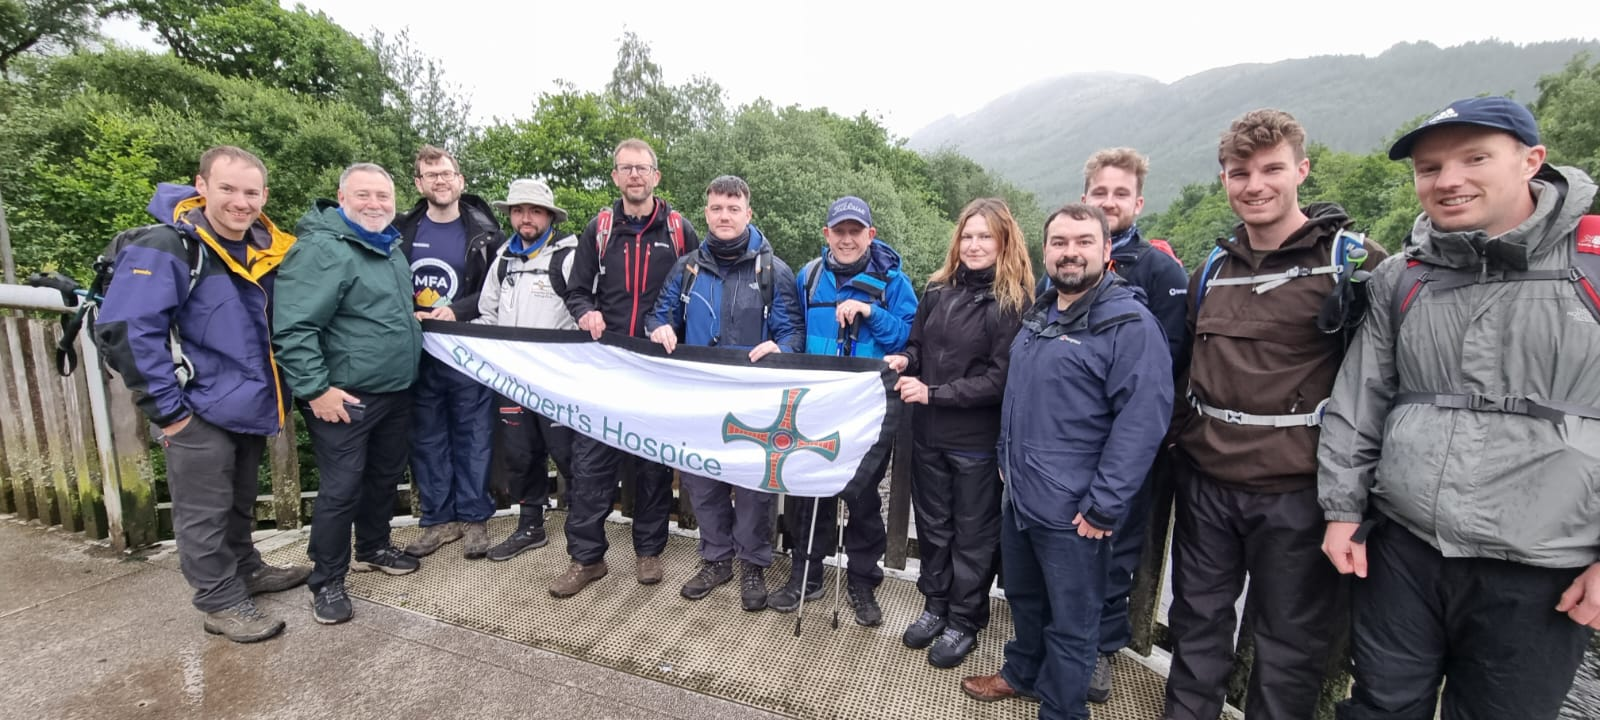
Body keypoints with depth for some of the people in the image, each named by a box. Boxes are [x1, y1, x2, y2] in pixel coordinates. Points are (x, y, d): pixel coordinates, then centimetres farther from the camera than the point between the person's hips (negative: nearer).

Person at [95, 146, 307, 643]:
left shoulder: (264, 249, 4)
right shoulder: (164, 247, -18)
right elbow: (124, 330, -22)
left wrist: (273, 388, 13)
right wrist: (166, 408, -20)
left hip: (249, 405, 7)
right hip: (200, 412, -7)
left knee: (240, 503, 22)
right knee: (204, 513, 7)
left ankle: (244, 569, 39)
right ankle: (221, 602, 20)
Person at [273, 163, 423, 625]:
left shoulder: (391, 246, 10)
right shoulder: (322, 248, -18)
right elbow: (292, 327, -23)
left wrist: (417, 318, 15)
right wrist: (316, 388, -24)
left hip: (395, 392, 9)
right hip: (345, 397, -8)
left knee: (386, 475, 19)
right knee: (341, 488, -1)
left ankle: (374, 548, 38)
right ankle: (327, 582, 16)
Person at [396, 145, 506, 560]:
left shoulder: (484, 233, 0)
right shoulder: (403, 231, 7)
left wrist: (458, 311, -14)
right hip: (418, 352, 3)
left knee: (473, 436, 4)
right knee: (427, 439, 9)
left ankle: (474, 518, 17)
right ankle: (438, 519, 22)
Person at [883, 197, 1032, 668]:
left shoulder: (1014, 302, -11)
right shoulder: (938, 291, 5)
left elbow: (1000, 378, -16)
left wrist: (933, 393, -20)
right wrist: (905, 360, -8)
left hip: (978, 440, -5)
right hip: (928, 433, 5)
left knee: (973, 535, 11)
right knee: (933, 524, 18)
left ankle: (964, 622, 29)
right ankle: (935, 606, 38)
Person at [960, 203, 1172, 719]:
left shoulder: (1130, 325, -15)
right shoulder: (1038, 316, 10)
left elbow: (1143, 421, -19)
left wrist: (1105, 505, -20)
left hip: (1073, 510, -7)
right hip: (1019, 495, 7)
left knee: (1070, 620, 11)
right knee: (1023, 597, 25)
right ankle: (1022, 673, 47)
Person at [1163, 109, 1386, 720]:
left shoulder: (1353, 262, -7)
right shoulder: (1213, 270, 9)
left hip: (1295, 492, -4)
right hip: (1204, 483, 5)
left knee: (1289, 644, 13)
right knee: (1197, 625, 18)